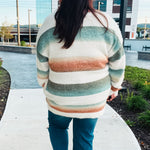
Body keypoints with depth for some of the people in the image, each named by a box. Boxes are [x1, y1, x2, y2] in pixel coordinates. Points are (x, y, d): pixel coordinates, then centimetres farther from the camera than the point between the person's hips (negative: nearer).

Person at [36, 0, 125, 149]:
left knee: (57, 126, 30)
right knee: (84, 138, 20)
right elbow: (117, 66, -4)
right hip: (93, 97, 1)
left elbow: (42, 69, -4)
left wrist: (47, 90, 14)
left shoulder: (48, 27, -14)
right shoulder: (107, 25, -14)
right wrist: (113, 89, 13)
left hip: (60, 97, 0)